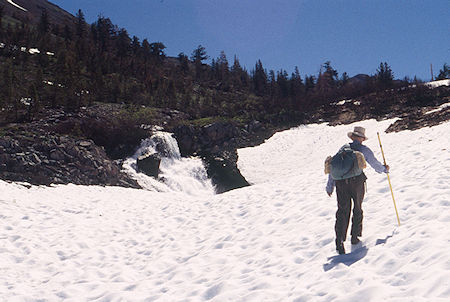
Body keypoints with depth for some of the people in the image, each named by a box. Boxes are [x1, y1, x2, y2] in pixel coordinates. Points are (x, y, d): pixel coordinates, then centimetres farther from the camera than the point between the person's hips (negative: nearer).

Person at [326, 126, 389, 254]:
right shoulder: (364, 150, 7)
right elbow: (376, 165, 15)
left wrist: (330, 187, 17)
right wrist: (385, 169, 37)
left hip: (341, 182, 2)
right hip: (357, 181, -2)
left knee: (342, 211, 0)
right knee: (357, 209, 19)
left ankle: (339, 241, -12)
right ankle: (355, 237, 25)